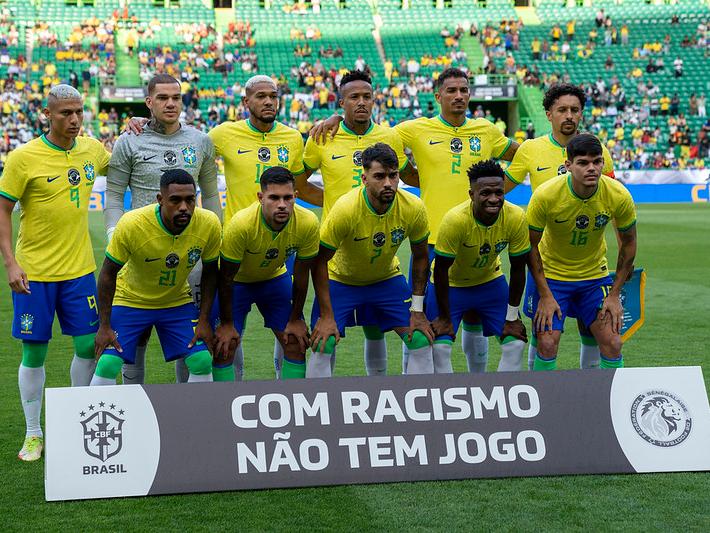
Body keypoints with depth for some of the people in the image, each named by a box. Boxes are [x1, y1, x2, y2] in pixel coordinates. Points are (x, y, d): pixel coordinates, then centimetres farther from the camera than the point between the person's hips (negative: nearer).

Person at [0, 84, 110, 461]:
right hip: (34, 272, -4)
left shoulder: (91, 149, 3)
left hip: (79, 269, 4)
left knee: (88, 346, 4)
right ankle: (33, 434, 17)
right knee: (34, 352, 3)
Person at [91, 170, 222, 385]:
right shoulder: (131, 224, -29)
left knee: (202, 361, -10)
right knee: (107, 364, -14)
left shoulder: (210, 224, -21)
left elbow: (210, 272, -2)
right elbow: (108, 273, -15)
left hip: (178, 302, 3)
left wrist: (204, 321, -5)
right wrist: (104, 326, -15)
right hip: (130, 299, -2)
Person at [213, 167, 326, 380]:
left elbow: (301, 274, -11)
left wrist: (295, 319, -3)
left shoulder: (308, 223, -27)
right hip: (238, 281, -3)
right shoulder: (241, 224, -36)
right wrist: (226, 324, -15)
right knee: (224, 348, -12)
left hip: (275, 277, 3)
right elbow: (226, 277, -22)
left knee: (296, 343, -3)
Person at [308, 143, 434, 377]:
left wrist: (417, 310, -7)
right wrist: (326, 316, -24)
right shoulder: (345, 209, -31)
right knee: (323, 344, -17)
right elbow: (320, 261, -21)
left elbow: (420, 258, -5)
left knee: (421, 340, -8)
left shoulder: (414, 208, -22)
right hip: (341, 279, -3)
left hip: (387, 278, 3)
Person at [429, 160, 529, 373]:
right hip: (451, 284, -3)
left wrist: (512, 317, -6)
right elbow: (441, 270, -22)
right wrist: (444, 318, -16)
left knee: (516, 344, -4)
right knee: (440, 348, -16)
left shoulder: (516, 218, -24)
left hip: (490, 281, 3)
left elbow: (518, 269, -11)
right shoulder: (455, 220, -34)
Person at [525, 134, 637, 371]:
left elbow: (628, 243, -2)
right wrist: (545, 296, -14)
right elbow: (531, 246, -12)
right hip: (551, 273, -2)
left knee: (612, 344, -5)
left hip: (595, 274, 2)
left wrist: (614, 294, -4)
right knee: (547, 344, -11)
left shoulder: (619, 196, -19)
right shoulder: (545, 195, -25)